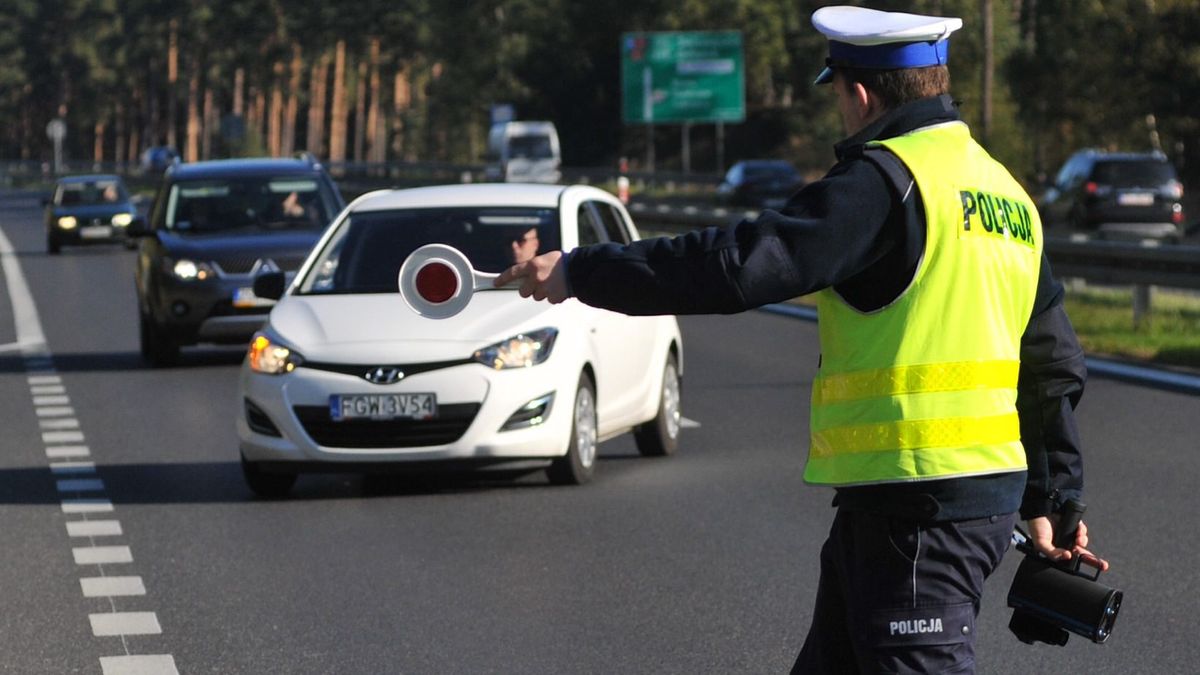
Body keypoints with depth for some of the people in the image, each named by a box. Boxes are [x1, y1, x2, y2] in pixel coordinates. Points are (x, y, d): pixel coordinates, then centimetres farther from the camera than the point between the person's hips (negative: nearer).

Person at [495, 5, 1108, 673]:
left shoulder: (886, 180, -12)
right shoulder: (1004, 191, 16)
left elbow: (743, 264, -19)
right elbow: (1056, 363, 22)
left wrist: (581, 272, -11)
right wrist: (1052, 499, 31)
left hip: (918, 503, -9)